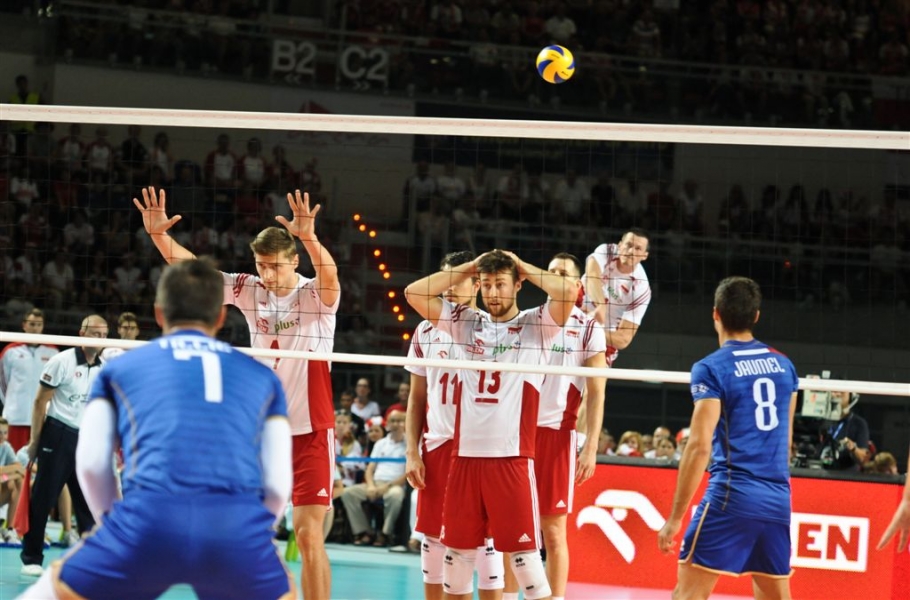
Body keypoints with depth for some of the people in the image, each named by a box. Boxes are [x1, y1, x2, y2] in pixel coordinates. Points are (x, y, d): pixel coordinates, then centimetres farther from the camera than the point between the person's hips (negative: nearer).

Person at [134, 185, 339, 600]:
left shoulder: (316, 296, -9)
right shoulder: (250, 291, 3)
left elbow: (329, 274, -32)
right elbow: (189, 267, -3)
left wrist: (309, 238, -52)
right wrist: (158, 233, -20)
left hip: (310, 430, -5)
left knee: (309, 536, -9)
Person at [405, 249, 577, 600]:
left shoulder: (536, 326, 3)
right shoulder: (466, 323, 13)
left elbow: (569, 292, -15)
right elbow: (414, 293, 10)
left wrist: (524, 268, 0)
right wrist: (468, 268, 10)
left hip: (512, 459, -4)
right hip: (465, 456, 4)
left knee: (523, 553, -8)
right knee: (456, 550, 8)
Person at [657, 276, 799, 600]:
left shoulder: (711, 369, -7)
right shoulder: (783, 365, 11)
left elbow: (700, 446, -13)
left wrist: (675, 517, -10)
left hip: (731, 498, -6)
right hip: (778, 500, 6)